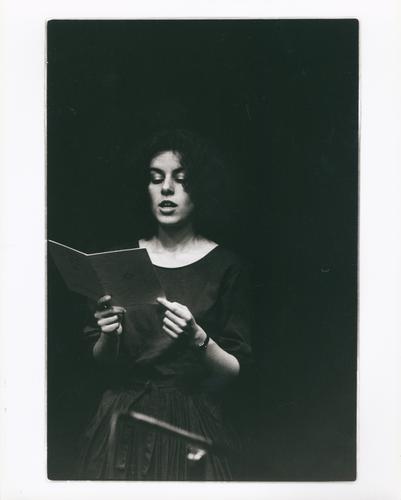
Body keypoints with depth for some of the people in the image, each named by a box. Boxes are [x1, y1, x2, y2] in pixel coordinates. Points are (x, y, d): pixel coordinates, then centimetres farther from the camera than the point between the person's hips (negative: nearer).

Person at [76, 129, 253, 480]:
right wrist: (109, 336, -16)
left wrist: (198, 339, -25)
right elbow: (100, 360, 6)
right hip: (123, 421, 2)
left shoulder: (225, 267, -6)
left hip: (193, 424, -2)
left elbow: (236, 372, -7)